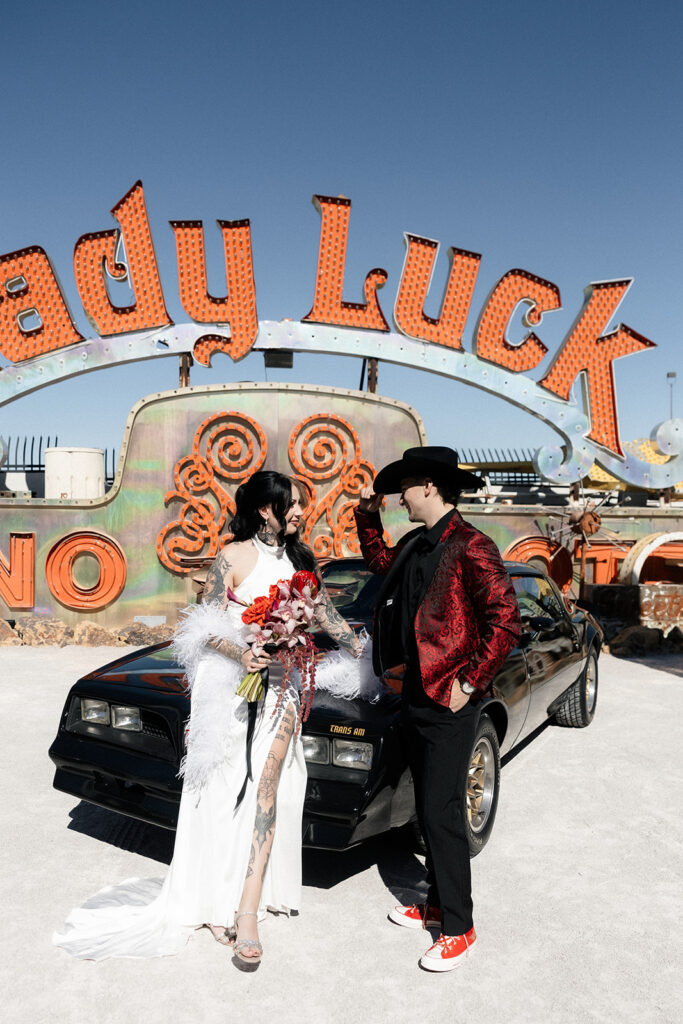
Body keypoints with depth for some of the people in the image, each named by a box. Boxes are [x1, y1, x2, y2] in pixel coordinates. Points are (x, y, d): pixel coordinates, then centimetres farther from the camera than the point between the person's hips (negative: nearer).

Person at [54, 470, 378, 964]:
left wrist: (366, 653, 17)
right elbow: (206, 629, -6)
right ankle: (212, 903, 17)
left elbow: (327, 614, 19)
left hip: (281, 685, 4)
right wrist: (241, 654, -23)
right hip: (231, 682, -3)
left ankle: (246, 910, -5)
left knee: (265, 788, -7)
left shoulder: (300, 558, 11)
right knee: (224, 790, 3)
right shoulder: (234, 557, -5)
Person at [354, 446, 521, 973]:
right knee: (430, 808, 18)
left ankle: (458, 928, 16)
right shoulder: (416, 544, 10)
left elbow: (505, 619, -21)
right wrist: (368, 515, 20)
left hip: (450, 702, -8)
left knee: (442, 811, -1)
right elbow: (381, 563, 31)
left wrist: (471, 682, -18)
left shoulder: (470, 547, -16)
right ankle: (437, 904, 34)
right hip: (417, 693, 8)